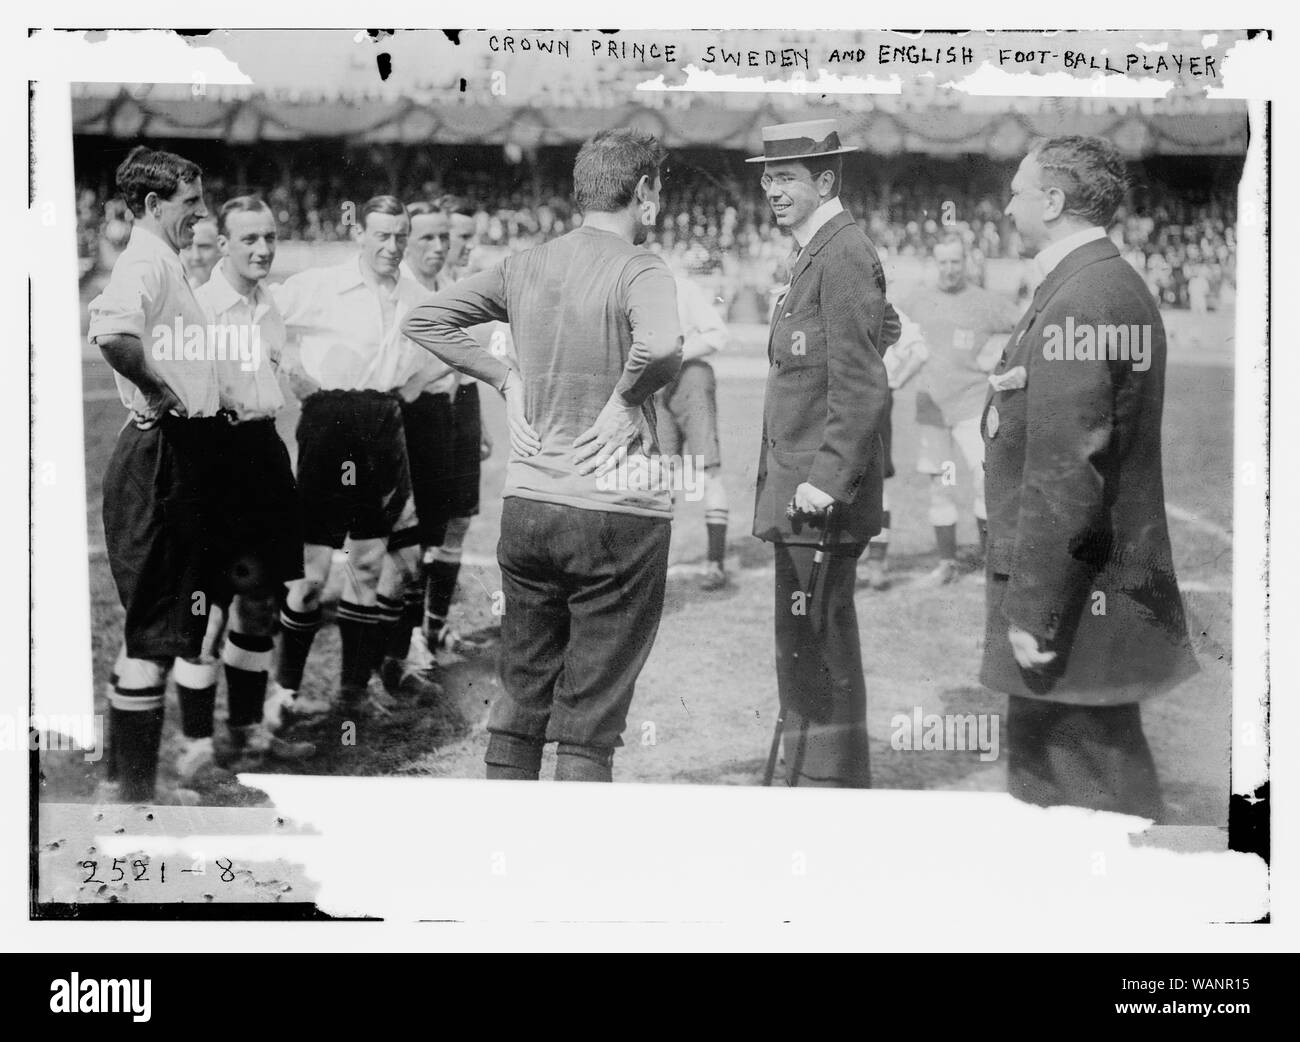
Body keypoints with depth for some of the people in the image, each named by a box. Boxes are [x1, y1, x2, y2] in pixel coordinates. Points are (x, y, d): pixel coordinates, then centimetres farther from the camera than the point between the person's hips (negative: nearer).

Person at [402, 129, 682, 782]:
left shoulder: (525, 265, 6)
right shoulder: (638, 270, -11)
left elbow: (423, 321, 9)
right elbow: (660, 345, -32)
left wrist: (506, 378, 8)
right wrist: (626, 400, -14)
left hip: (526, 508, 6)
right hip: (616, 516, -5)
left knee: (519, 699, 18)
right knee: (588, 726, 3)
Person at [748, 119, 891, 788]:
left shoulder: (845, 255, -12)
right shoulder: (817, 254, 19)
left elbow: (860, 386, -19)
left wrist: (826, 480, -22)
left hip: (820, 494, -10)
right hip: (799, 488, 10)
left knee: (816, 651, -7)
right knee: (806, 651, 14)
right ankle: (815, 781, 23)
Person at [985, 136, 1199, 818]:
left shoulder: (1079, 302, -20)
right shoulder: (1113, 286, 14)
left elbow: (1066, 475, -24)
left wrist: (1033, 614, -20)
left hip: (1078, 605, -10)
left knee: (1094, 789, -1)